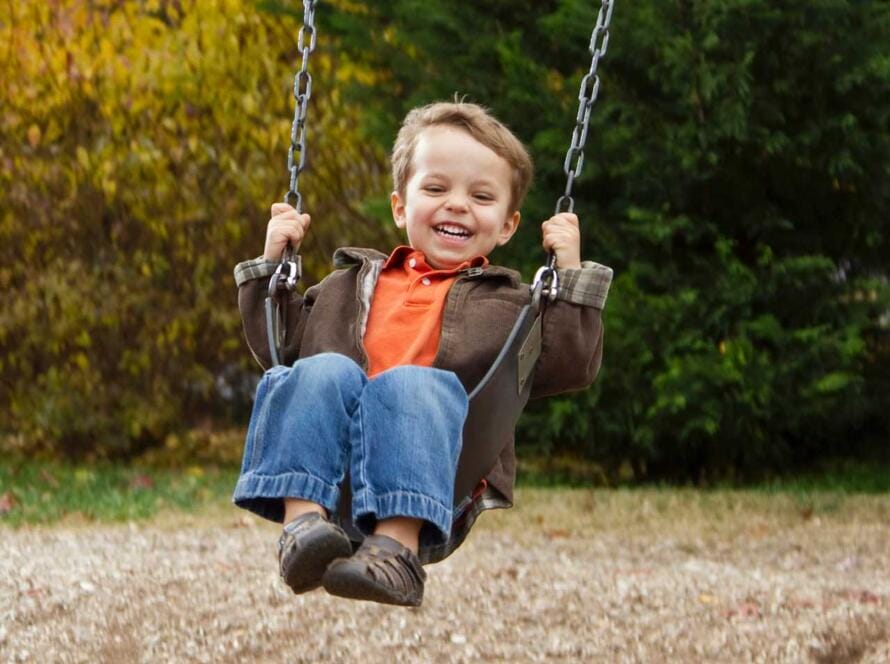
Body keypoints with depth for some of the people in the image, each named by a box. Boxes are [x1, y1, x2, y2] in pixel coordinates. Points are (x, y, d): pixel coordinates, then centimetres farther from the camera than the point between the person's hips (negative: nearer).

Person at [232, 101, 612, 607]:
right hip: (327, 475, 2)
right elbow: (278, 347, 31)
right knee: (323, 370, -26)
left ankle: (398, 548, -49)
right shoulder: (353, 285, 33)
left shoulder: (506, 305, 25)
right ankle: (302, 519, -43)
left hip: (433, 490, -2)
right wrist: (272, 264, 25)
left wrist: (572, 274, 9)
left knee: (413, 382, -32)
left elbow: (573, 367, 11)